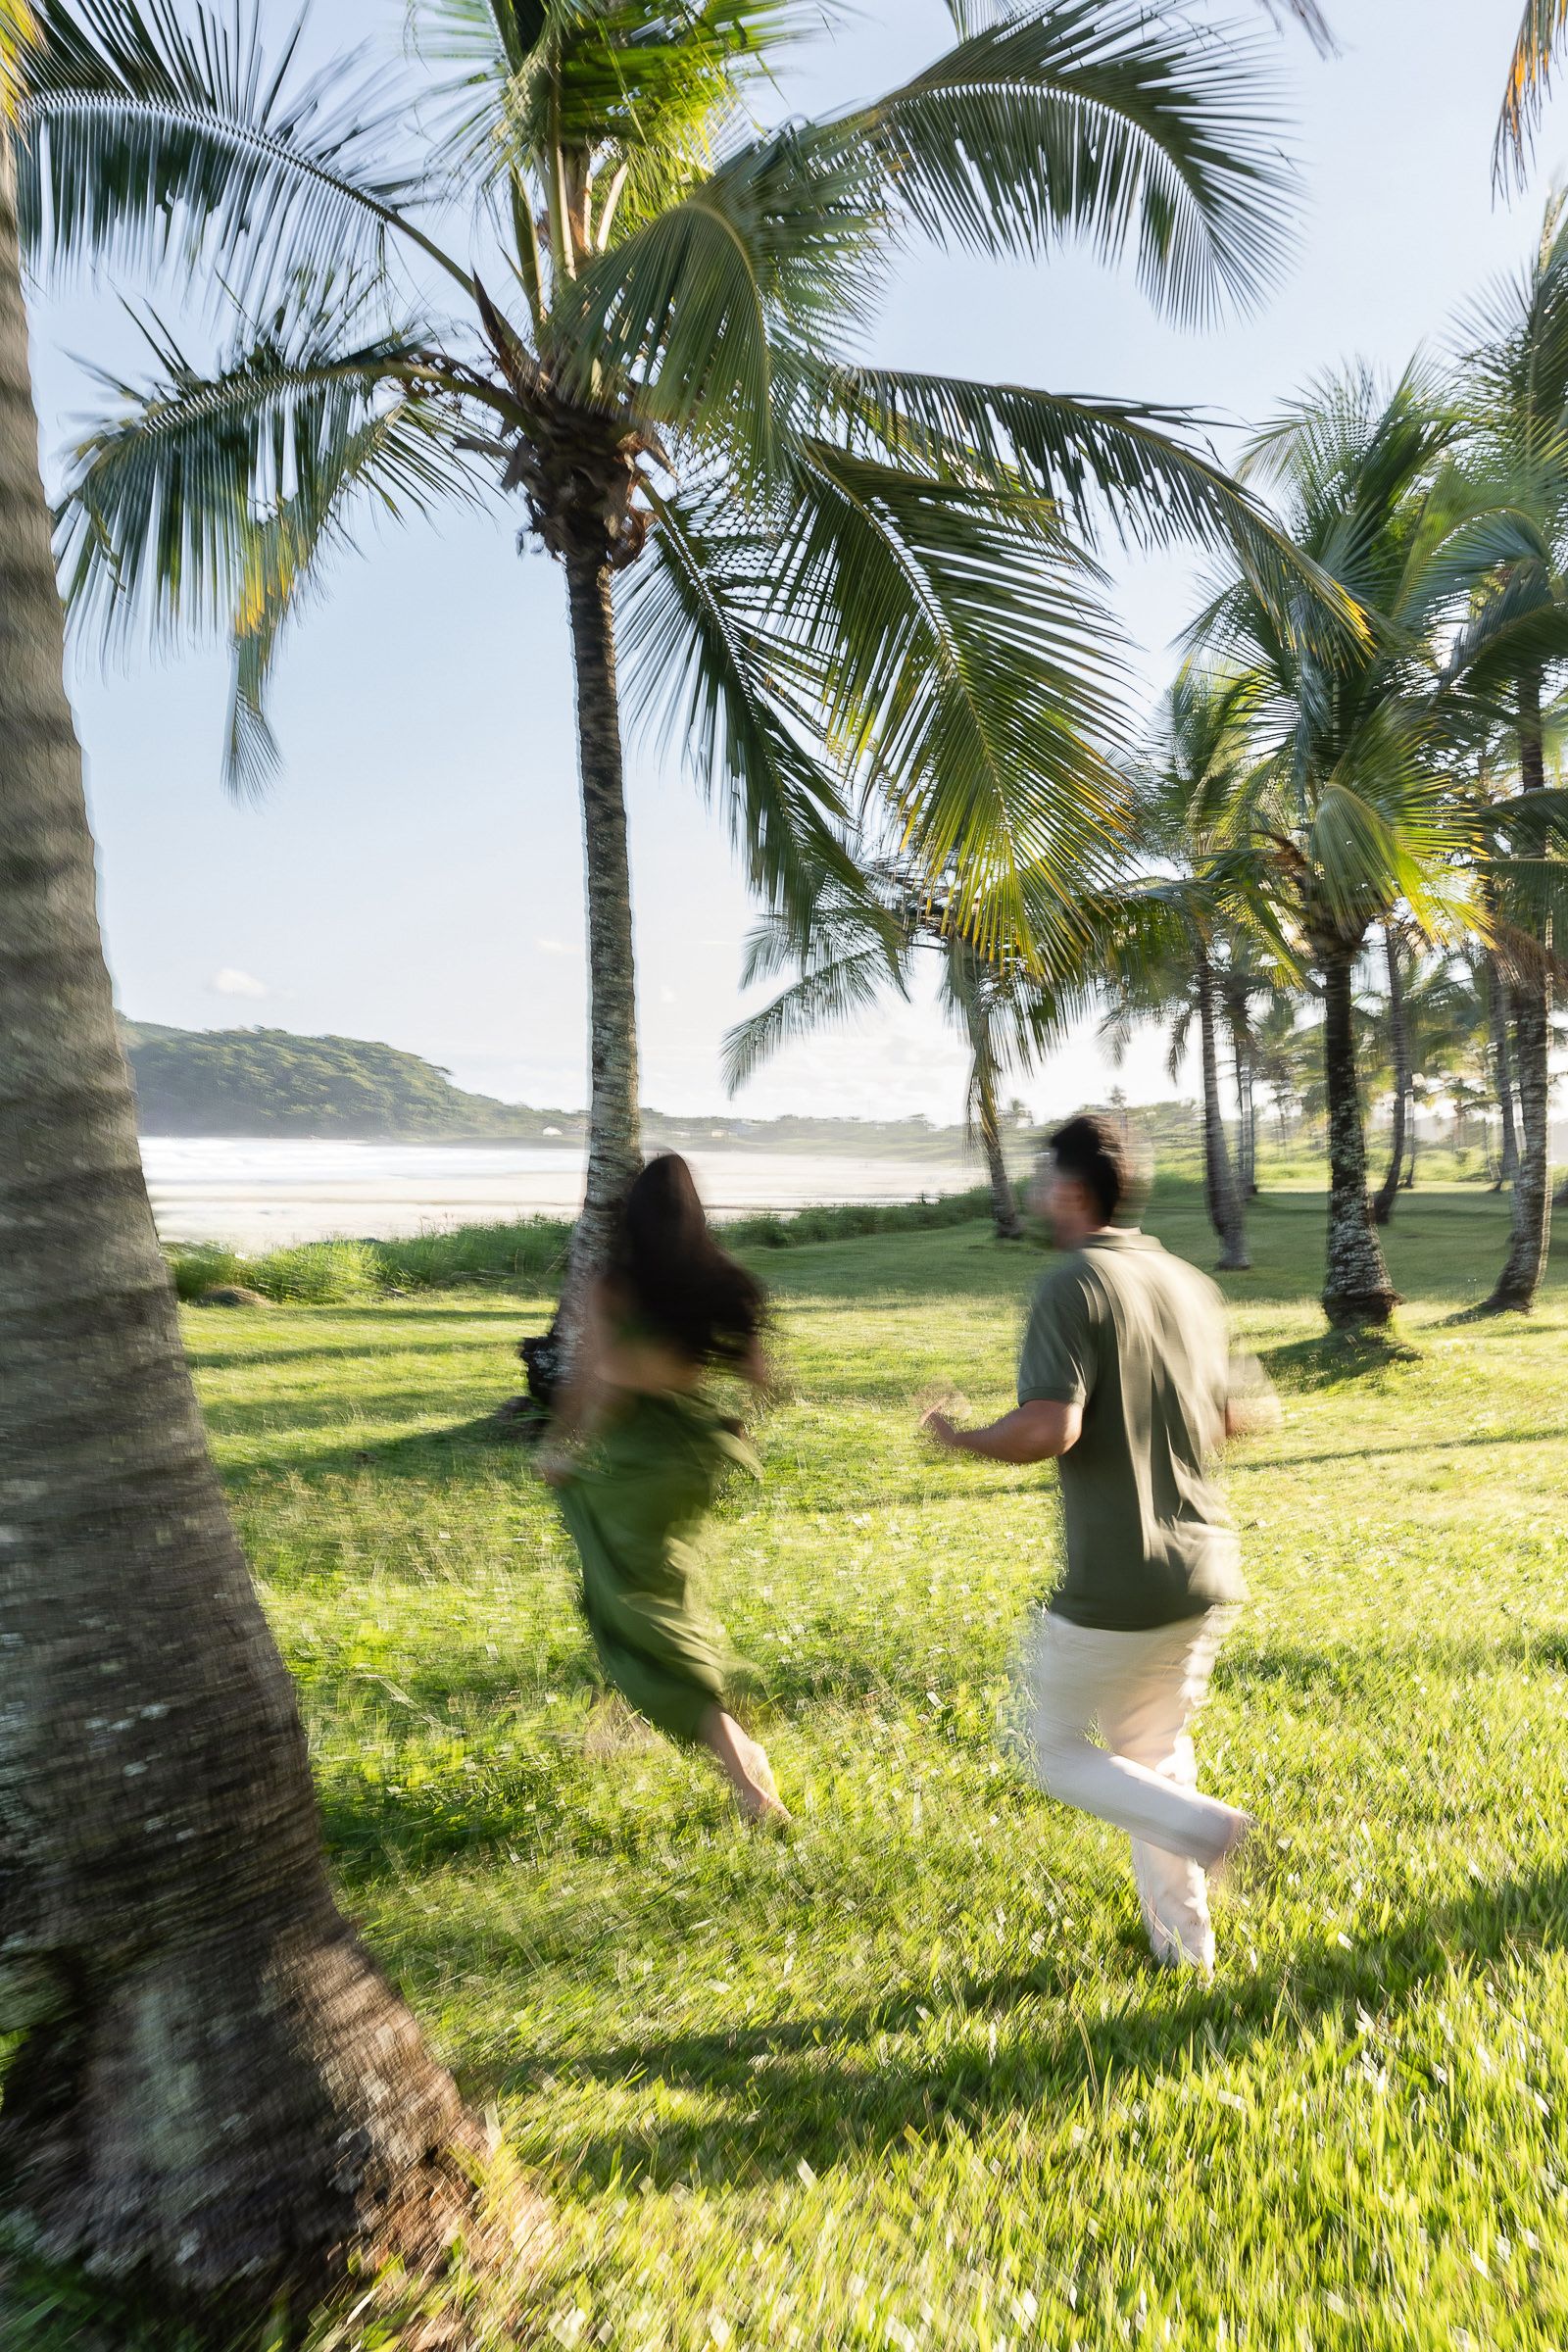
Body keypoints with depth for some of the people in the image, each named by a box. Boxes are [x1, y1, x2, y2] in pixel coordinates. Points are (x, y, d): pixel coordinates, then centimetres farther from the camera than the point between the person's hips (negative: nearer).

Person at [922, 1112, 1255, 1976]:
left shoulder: (1074, 1286, -16)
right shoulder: (1192, 1286, 6)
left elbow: (1048, 1428, -27)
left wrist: (961, 1440, -10)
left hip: (1113, 1594, -7)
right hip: (1207, 1577, 7)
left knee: (1056, 1751, 14)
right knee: (1154, 1750, 24)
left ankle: (1196, 1824, -4)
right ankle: (1183, 1942, 29)